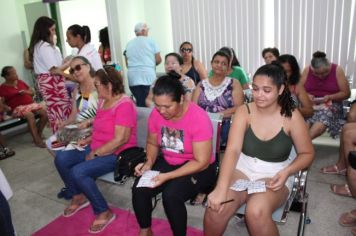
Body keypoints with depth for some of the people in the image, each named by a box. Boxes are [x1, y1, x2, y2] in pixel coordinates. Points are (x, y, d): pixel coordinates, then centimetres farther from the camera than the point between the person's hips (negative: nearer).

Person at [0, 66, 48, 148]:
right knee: (30, 115, -36)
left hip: (30, 104, 5)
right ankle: (37, 140, -33)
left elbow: (32, 92, 21)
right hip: (17, 108, -5)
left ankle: (39, 133, -6)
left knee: (45, 111, -21)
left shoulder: (20, 82, 15)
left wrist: (26, 92, 0)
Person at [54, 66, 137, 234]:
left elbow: (120, 139, -26)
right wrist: (88, 140, 5)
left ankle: (104, 212, -6)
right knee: (61, 159, 0)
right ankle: (79, 196, 20)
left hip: (117, 154, -9)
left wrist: (95, 154, -18)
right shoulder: (103, 101, 7)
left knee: (79, 172, -25)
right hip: (97, 149, 9)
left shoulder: (124, 105, -21)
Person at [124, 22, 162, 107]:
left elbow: (127, 63, 15)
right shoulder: (150, 41, 2)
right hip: (148, 76, -4)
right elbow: (158, 60, 0)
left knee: (139, 103, 4)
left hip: (133, 77, 4)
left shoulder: (129, 44, 12)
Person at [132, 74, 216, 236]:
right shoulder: (156, 113, -10)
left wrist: (168, 176, -28)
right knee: (138, 189, -15)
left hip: (198, 169, -5)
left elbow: (201, 162, -23)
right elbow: (152, 143, 8)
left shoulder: (198, 118, -26)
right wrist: (149, 162, -13)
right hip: (168, 162, 5)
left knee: (171, 195, -29)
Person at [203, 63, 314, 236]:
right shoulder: (244, 112, -9)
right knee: (216, 206, -23)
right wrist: (220, 188, -34)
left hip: (274, 175, -1)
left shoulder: (291, 117, -10)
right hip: (243, 168, 2)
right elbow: (232, 150, -21)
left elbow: (307, 154, 2)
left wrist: (287, 172, -19)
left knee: (256, 212, -32)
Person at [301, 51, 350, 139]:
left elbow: (346, 93, 0)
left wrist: (330, 97, -17)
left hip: (330, 105, -2)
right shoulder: (307, 70, 2)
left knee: (324, 116, -39)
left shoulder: (337, 70, -2)